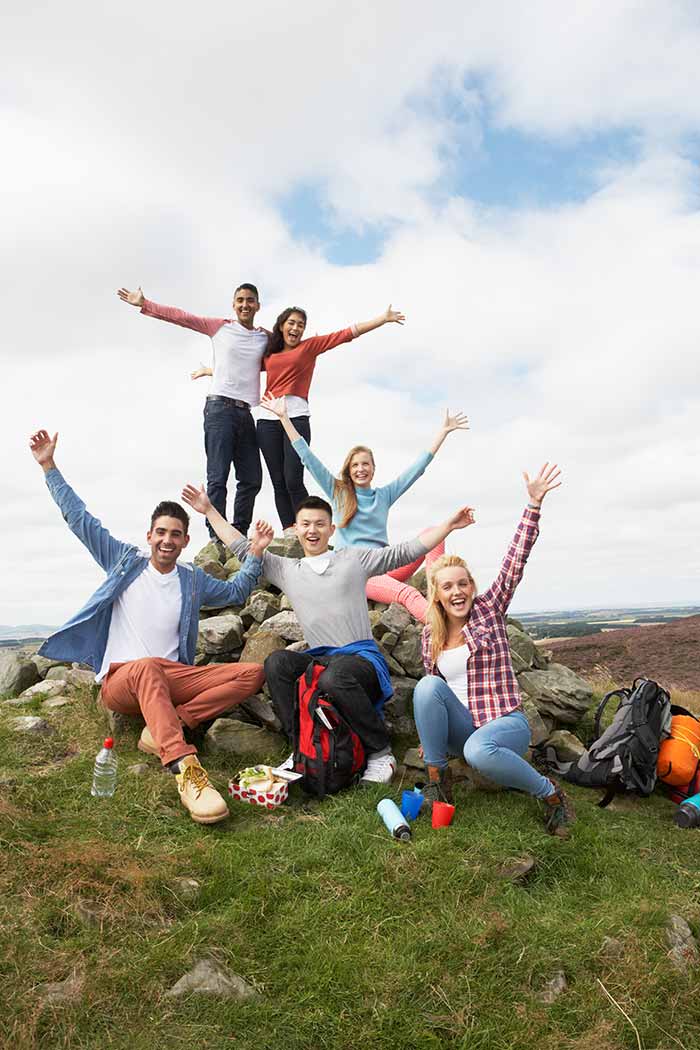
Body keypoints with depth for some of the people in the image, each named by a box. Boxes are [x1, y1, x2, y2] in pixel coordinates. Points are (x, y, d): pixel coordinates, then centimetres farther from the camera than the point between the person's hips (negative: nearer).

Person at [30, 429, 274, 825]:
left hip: (172, 679, 4)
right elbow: (82, 520, 9)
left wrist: (255, 554, 13)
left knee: (253, 673, -18)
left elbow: (236, 592, 29)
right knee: (148, 667, -44)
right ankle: (186, 769, -56)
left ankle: (164, 727, -27)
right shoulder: (127, 561, 8)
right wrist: (49, 466, 8)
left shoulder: (193, 579, 15)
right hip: (120, 680, -3)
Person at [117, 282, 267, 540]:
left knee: (252, 479, 4)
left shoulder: (266, 338, 16)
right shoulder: (219, 326, 8)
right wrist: (144, 304, 3)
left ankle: (239, 535, 15)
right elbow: (179, 316, 8)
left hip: (246, 413, 4)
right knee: (218, 478, -10)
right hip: (220, 408, -4)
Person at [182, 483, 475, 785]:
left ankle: (381, 752, -17)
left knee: (334, 677, -37)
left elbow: (406, 551, 7)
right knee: (277, 662, -27)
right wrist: (210, 510, 19)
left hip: (362, 656, -3)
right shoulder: (285, 569, 18)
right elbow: (242, 549, 20)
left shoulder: (354, 559, 10)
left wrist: (448, 525, -1)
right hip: (319, 659, 3)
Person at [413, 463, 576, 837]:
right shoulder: (430, 634, 5)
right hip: (461, 725, 4)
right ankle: (436, 777, -13)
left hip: (504, 721, -4)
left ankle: (551, 795, -12)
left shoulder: (489, 609, -5)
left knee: (479, 750, -38)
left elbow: (515, 561, -15)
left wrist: (534, 503, -23)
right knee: (426, 686, -25)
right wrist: (430, 734, 7)